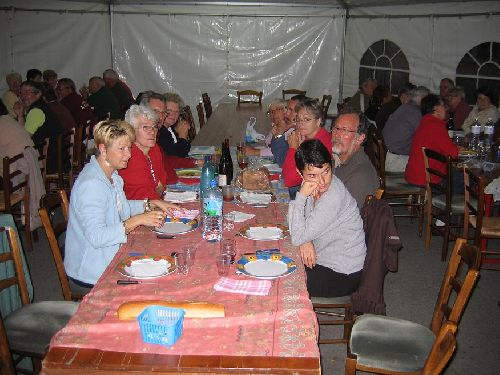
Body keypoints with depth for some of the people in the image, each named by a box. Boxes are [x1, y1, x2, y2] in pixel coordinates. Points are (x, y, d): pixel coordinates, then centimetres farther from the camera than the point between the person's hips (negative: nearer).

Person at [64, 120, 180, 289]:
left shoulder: (111, 174, 5)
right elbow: (96, 237, -32)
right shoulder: (90, 185, -25)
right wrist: (137, 220, -32)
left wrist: (152, 204, 7)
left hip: (110, 254, 9)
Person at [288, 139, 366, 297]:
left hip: (343, 274, -7)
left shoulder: (334, 198, -30)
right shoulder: (313, 184, -5)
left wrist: (301, 196, -27)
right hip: (323, 258, 7)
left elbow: (297, 238, -27)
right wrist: (305, 241, -16)